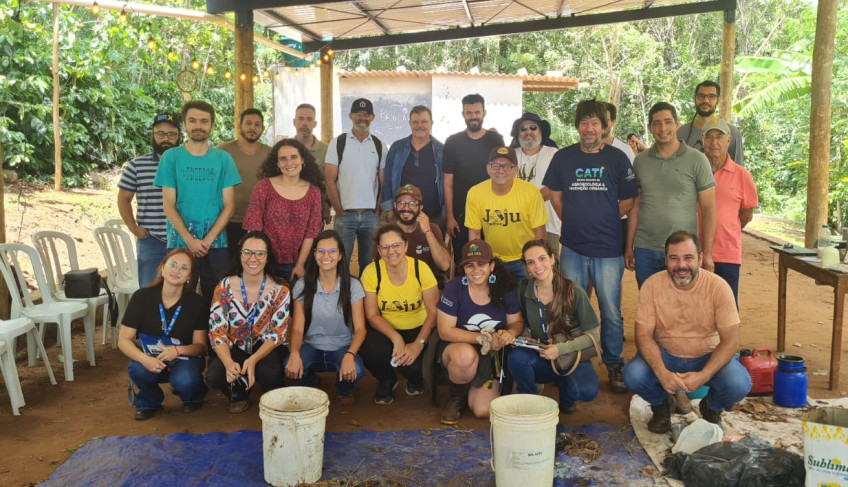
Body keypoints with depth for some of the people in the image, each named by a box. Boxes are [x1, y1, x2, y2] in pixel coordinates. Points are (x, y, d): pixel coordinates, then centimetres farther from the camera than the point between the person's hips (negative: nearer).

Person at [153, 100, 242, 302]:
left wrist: (208, 240, -10)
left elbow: (229, 205, 1)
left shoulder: (223, 159, 5)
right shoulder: (171, 157, 2)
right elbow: (168, 205, -1)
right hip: (180, 242, 0)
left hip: (216, 243, 1)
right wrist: (190, 240, -11)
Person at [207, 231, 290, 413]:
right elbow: (217, 331, -12)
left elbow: (277, 333, -13)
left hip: (266, 348, -1)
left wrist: (253, 360, -30)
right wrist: (228, 362, -31)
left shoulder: (280, 290, -12)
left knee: (270, 374, -34)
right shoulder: (224, 288, -9)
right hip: (234, 348, 1)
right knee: (214, 376, -28)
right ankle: (239, 394, 7)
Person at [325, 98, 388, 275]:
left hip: (371, 215, 2)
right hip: (345, 214, -2)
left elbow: (384, 183, 9)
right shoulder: (338, 143, 3)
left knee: (369, 263, 9)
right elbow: (330, 181, 0)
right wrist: (339, 212, -6)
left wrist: (378, 211, -1)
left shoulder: (380, 147, 9)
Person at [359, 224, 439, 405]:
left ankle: (415, 381, 14)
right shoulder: (372, 271, -13)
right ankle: (386, 382, 9)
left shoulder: (421, 269, -16)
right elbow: (372, 315, -8)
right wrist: (395, 337, -24)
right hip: (386, 329, 1)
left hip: (418, 329, -1)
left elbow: (433, 312, -12)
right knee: (371, 351, -31)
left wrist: (419, 343, -24)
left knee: (413, 363, -29)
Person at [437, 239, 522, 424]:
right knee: (466, 355, -40)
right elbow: (445, 331, -16)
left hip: (492, 356, 2)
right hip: (458, 348, -2)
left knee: (484, 411, -15)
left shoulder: (505, 289, -7)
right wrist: (484, 338, -26)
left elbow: (517, 322, 4)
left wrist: (510, 333, -22)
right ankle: (456, 398, -6)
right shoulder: (454, 289, -15)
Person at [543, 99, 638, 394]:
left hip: (608, 249, -2)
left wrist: (603, 220, 2)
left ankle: (614, 366, 18)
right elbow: (555, 195, 14)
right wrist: (576, 220, 7)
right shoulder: (563, 157, 5)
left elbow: (628, 202, 6)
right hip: (573, 247, 2)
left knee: (611, 312, 3)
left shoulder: (617, 158, 0)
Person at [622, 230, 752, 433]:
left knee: (739, 385, -29)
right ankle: (661, 405, 9)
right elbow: (643, 335, -14)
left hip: (709, 357, 0)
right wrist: (662, 373, -31)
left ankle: (712, 409, 10)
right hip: (665, 355, 0)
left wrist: (703, 376, -30)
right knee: (633, 376, -29)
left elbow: (730, 340, -16)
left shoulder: (718, 287, -16)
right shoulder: (652, 285, -14)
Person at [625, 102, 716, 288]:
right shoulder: (640, 161, 7)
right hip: (645, 251, 3)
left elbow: (708, 209, -2)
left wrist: (707, 253, -7)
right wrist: (629, 247, 8)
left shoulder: (697, 160, -3)